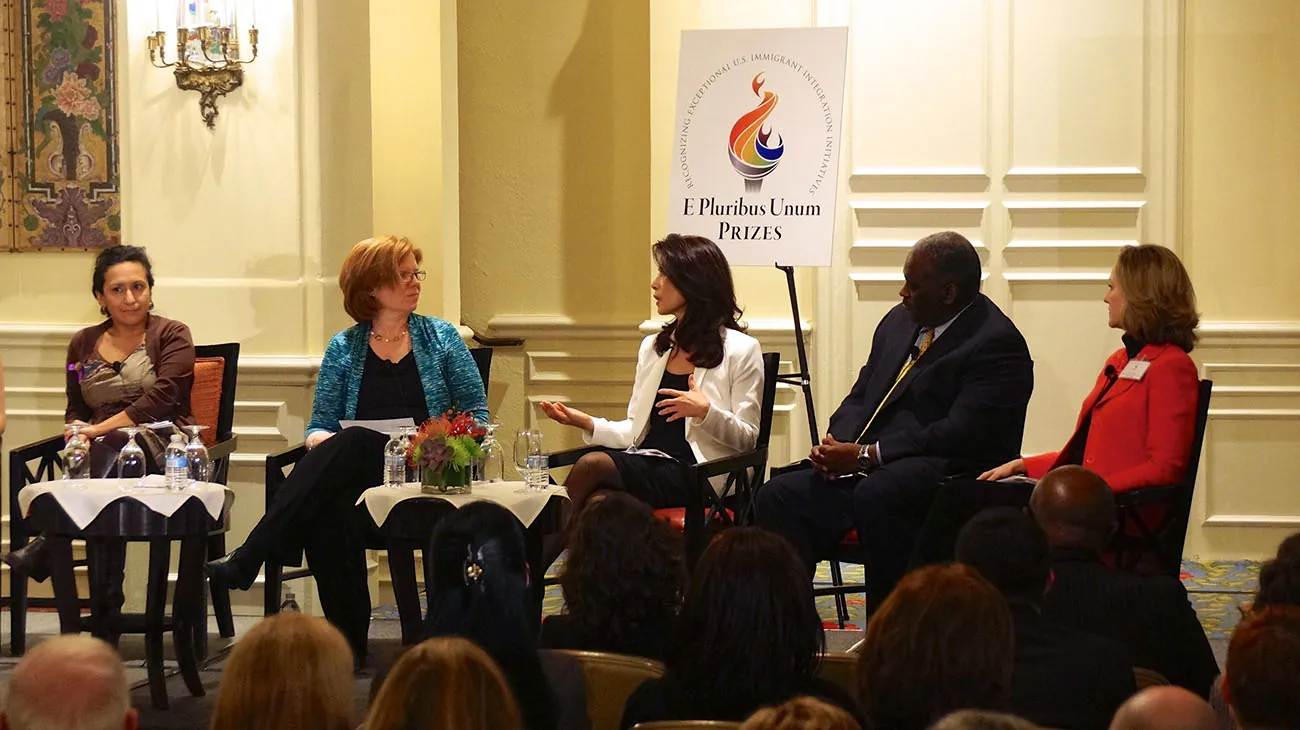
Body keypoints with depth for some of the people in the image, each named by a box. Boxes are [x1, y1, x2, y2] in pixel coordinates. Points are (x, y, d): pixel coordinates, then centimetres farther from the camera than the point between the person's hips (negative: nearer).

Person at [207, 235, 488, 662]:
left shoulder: (441, 338, 14)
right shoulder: (345, 349, 16)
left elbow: (476, 415, 11)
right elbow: (321, 426, 14)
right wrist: (319, 440, -10)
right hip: (354, 475, 1)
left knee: (349, 446, -34)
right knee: (328, 507, -37)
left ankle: (247, 561, -39)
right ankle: (347, 642, -35)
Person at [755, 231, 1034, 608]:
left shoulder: (997, 344, -10)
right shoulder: (899, 322, 18)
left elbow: (962, 434, -19)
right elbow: (860, 397, 23)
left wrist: (865, 455, -19)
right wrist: (837, 444, -1)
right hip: (866, 469, 8)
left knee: (875, 495, -37)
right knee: (779, 496, -12)